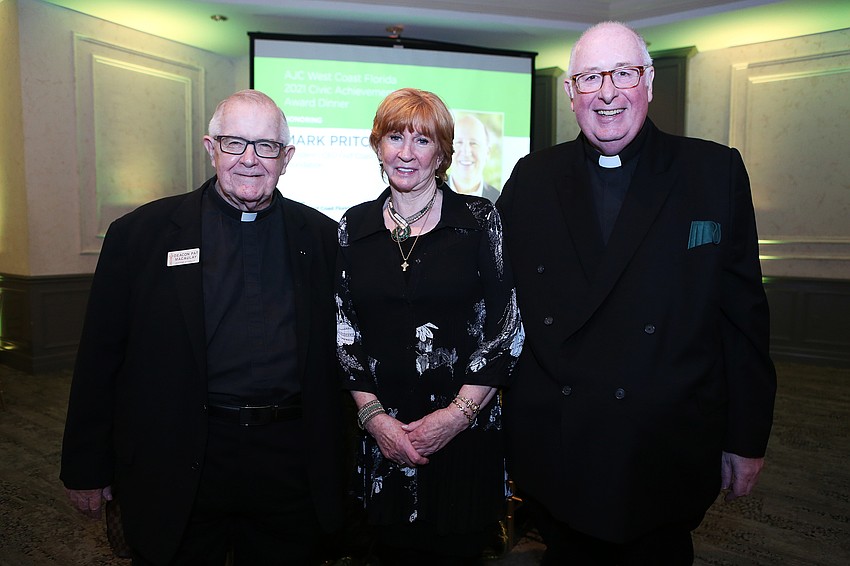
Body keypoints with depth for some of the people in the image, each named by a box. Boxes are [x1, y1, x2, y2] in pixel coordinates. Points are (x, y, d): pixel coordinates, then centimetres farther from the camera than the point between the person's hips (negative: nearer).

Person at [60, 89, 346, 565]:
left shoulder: (321, 236, 2)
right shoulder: (140, 233, -2)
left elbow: (338, 350, 5)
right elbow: (101, 357, 0)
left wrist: (333, 462, 5)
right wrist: (87, 469, 2)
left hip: (292, 467, 2)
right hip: (177, 468, -1)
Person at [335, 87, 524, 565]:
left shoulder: (480, 220, -4)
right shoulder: (355, 226, 3)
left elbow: (507, 327, -6)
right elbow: (344, 331, 4)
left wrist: (458, 414, -11)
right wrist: (374, 416, -5)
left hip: (467, 432, -2)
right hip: (382, 436, 2)